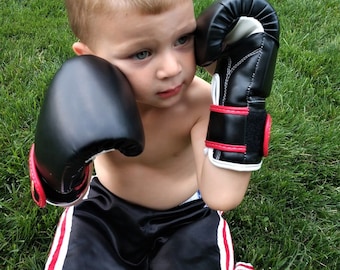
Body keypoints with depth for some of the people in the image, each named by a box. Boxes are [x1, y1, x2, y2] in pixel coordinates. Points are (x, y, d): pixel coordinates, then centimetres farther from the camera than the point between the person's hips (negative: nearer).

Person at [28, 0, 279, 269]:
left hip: (186, 216, 0)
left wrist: (241, 96, -43)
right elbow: (61, 196, -17)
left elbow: (221, 197, -39)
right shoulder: (85, 97, -24)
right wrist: (58, 160, -42)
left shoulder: (199, 101, -29)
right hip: (104, 208, 1)